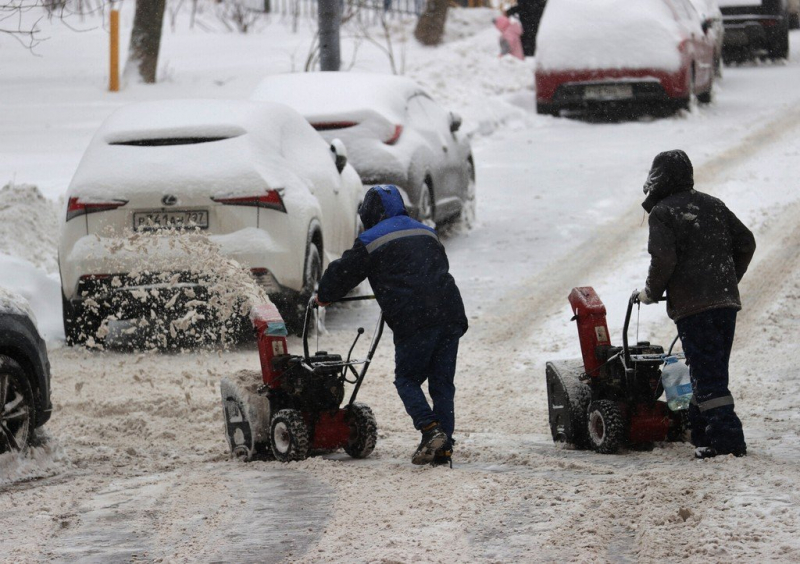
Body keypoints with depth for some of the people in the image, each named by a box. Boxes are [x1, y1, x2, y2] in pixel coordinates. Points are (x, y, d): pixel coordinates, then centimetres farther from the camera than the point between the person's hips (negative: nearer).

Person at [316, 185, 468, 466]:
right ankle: (444, 446, 4)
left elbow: (343, 272, 9)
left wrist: (324, 295, 30)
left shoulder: (371, 242, 2)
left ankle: (431, 430, -14)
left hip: (413, 323, -5)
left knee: (407, 380, 7)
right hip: (450, 315, 5)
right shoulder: (426, 234, 22)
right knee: (442, 383, 9)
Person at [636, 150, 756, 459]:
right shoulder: (714, 205, 16)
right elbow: (746, 243, 16)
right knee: (713, 371, 15)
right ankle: (701, 431, 21)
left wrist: (651, 292, 1)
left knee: (706, 375, -8)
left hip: (692, 306, -7)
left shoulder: (662, 213, -4)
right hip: (726, 301, 7)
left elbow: (663, 259, -15)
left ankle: (727, 438, -15)